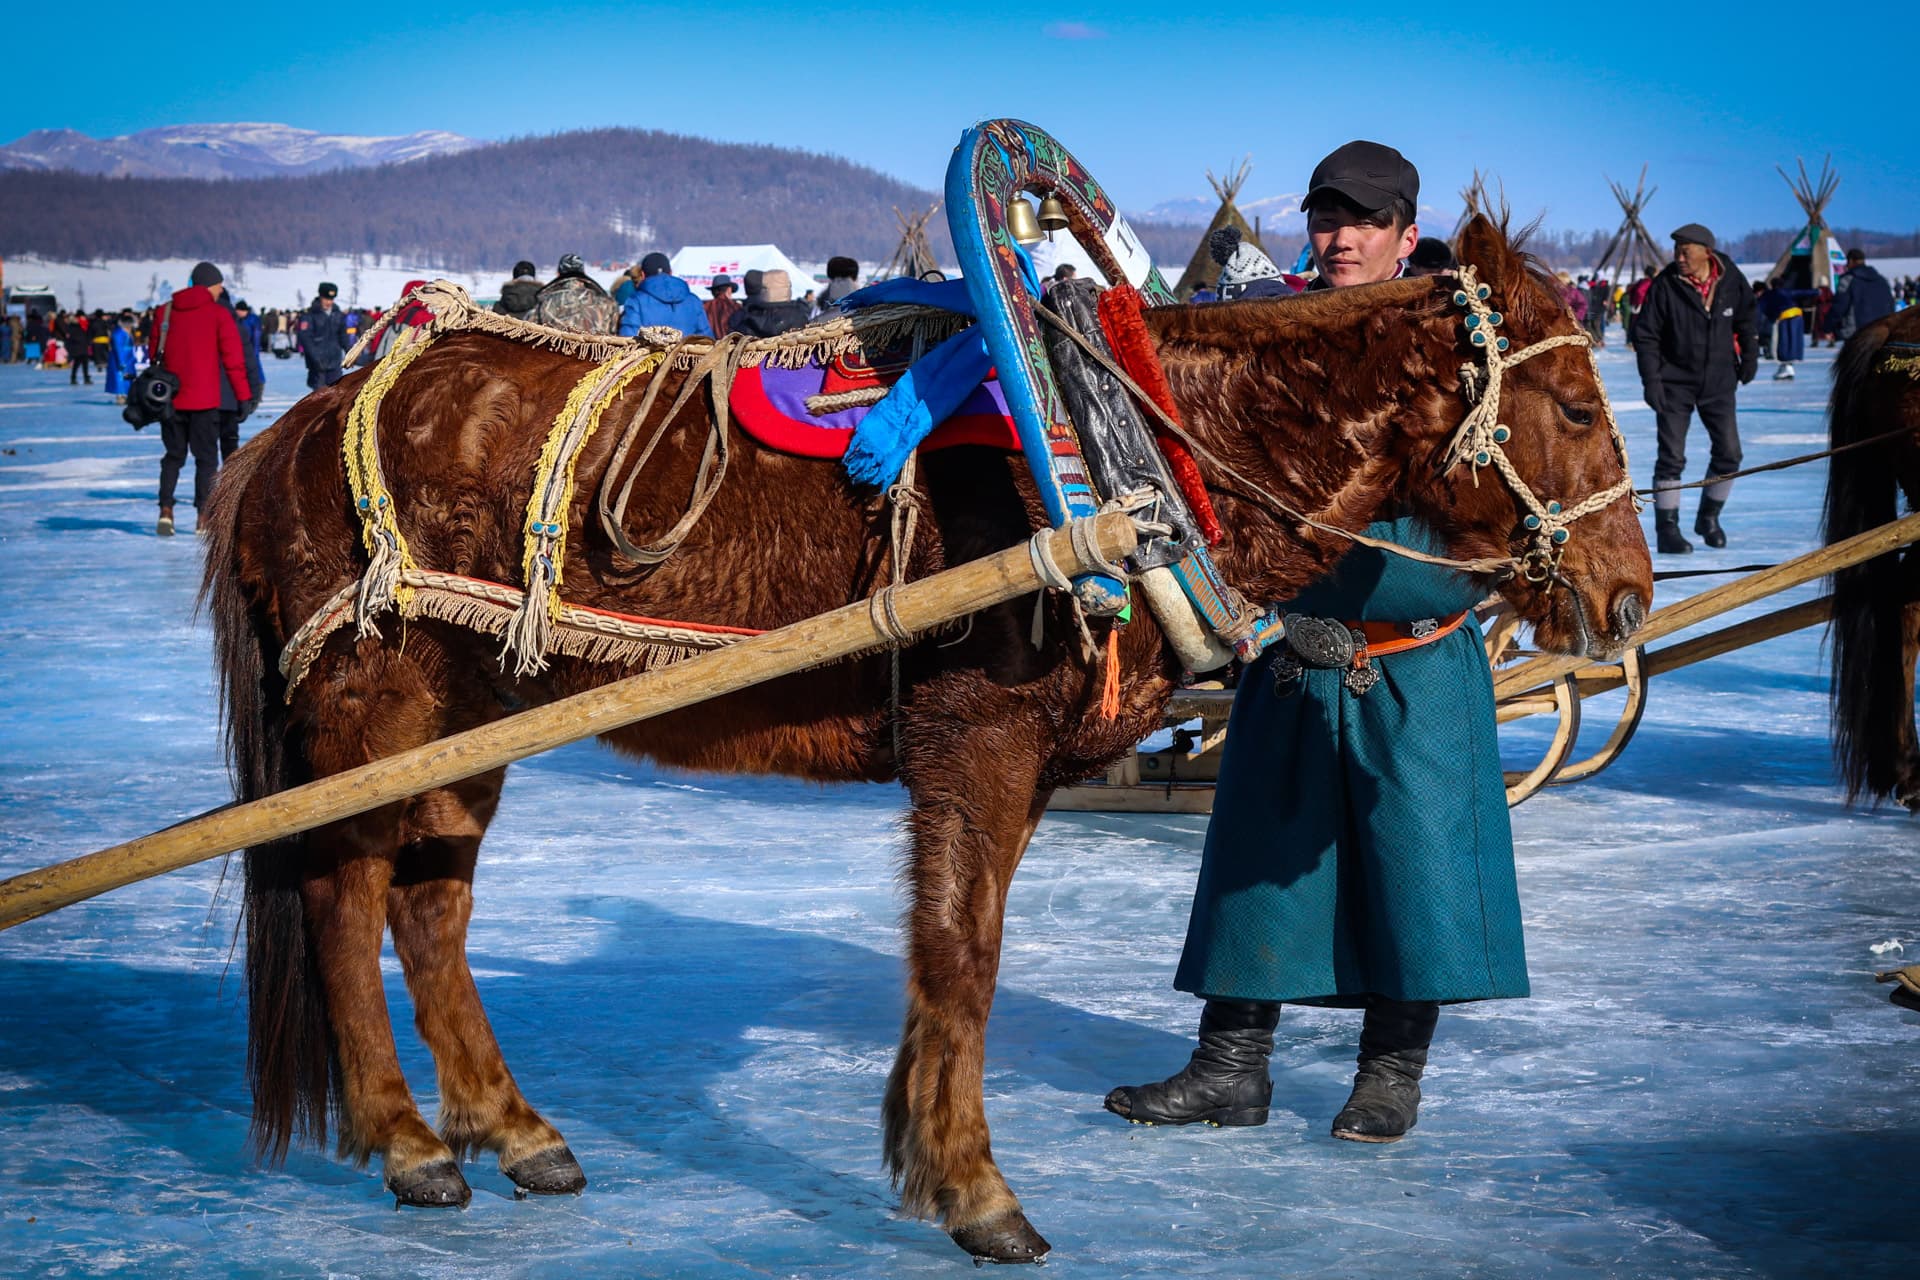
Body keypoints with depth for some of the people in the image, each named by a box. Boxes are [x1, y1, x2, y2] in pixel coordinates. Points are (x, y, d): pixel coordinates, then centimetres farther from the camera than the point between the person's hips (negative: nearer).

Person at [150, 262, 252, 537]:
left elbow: (154, 354, 13)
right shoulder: (219, 315, -6)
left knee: (173, 456, 13)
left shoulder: (165, 312, 6)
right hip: (204, 400, -4)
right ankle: (204, 514, 1)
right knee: (206, 458, 4)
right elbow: (234, 359, -6)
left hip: (170, 398, 4)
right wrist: (244, 396, -1)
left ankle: (166, 509, 0)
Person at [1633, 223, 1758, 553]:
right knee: (1672, 457, -6)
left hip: (1719, 382, 3)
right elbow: (1645, 334, -9)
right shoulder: (1665, 285, -14)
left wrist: (1749, 355, 6)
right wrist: (1650, 380, -15)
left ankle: (1709, 517, 25)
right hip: (1675, 383, -3)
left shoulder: (1731, 281, -6)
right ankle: (1667, 528, 2)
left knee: (1729, 453, 5)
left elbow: (1744, 319, 13)